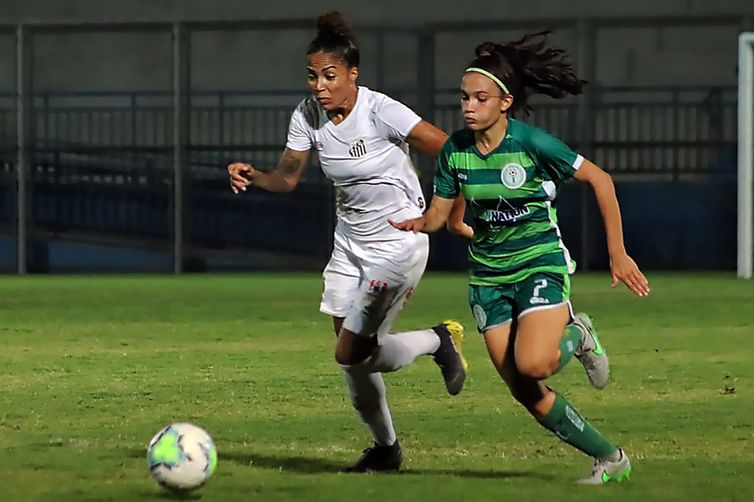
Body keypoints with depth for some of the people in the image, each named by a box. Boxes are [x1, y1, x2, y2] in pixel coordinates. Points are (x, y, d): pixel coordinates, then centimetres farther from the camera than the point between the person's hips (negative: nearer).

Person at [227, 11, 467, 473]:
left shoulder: (381, 112, -23)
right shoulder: (308, 115, -5)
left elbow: (452, 152, -21)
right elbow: (287, 178, 2)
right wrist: (252, 176, -17)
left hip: (399, 243, -6)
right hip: (350, 245, 6)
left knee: (351, 354, -12)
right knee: (353, 357, 6)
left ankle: (439, 340, 12)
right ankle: (386, 447, 28)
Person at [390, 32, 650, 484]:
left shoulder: (531, 142, -17)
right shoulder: (455, 150, -3)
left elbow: (599, 179, -11)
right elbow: (439, 212, 7)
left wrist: (617, 252, -12)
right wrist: (420, 223, -17)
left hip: (541, 264, -5)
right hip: (488, 274, 5)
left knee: (532, 364, -29)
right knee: (526, 393, 0)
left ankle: (575, 337, 7)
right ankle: (610, 459, 16)